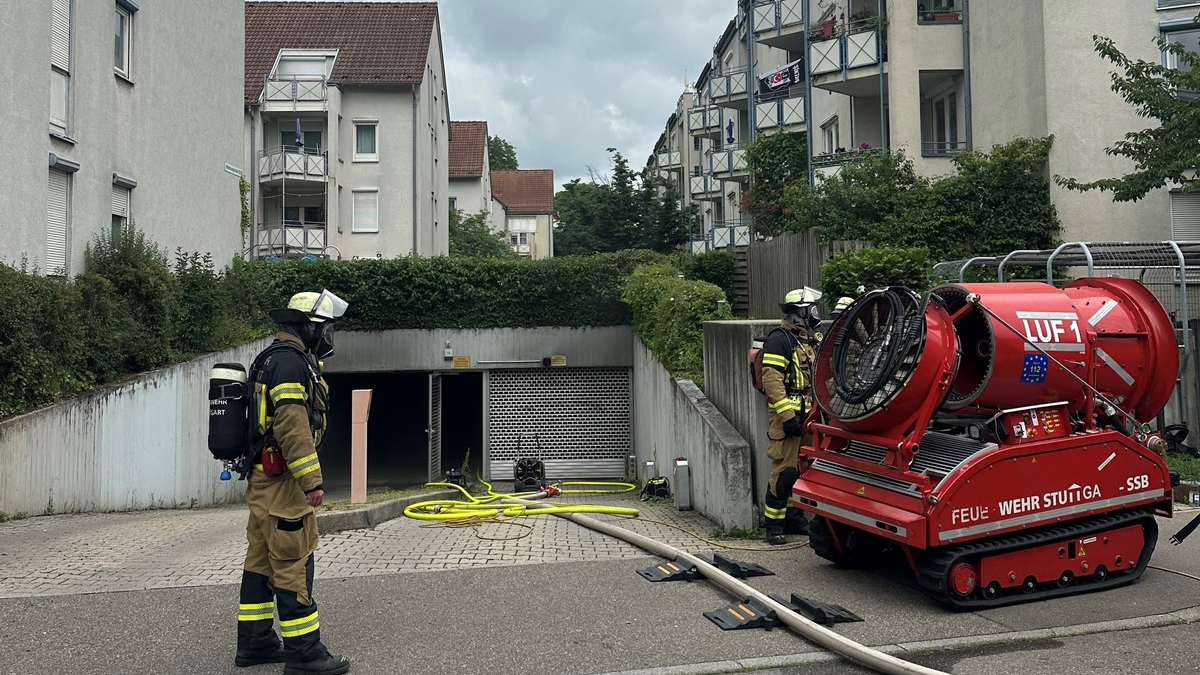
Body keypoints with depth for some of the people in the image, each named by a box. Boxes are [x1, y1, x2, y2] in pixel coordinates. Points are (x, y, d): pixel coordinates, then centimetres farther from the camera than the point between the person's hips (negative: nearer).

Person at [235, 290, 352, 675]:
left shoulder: (274, 359, 18)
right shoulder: (290, 361, -16)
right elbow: (293, 427, -23)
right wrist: (311, 481, -22)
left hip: (263, 479, 11)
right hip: (282, 480, -11)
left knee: (262, 561, 15)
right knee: (293, 564, -5)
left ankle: (254, 643, 25)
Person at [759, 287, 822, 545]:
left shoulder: (811, 339, 19)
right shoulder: (779, 340, -10)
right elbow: (771, 379, -18)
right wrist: (787, 415, -23)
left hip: (809, 415, 9)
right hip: (787, 416, -9)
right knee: (785, 470, -8)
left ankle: (794, 517, 23)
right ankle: (773, 524, 1)